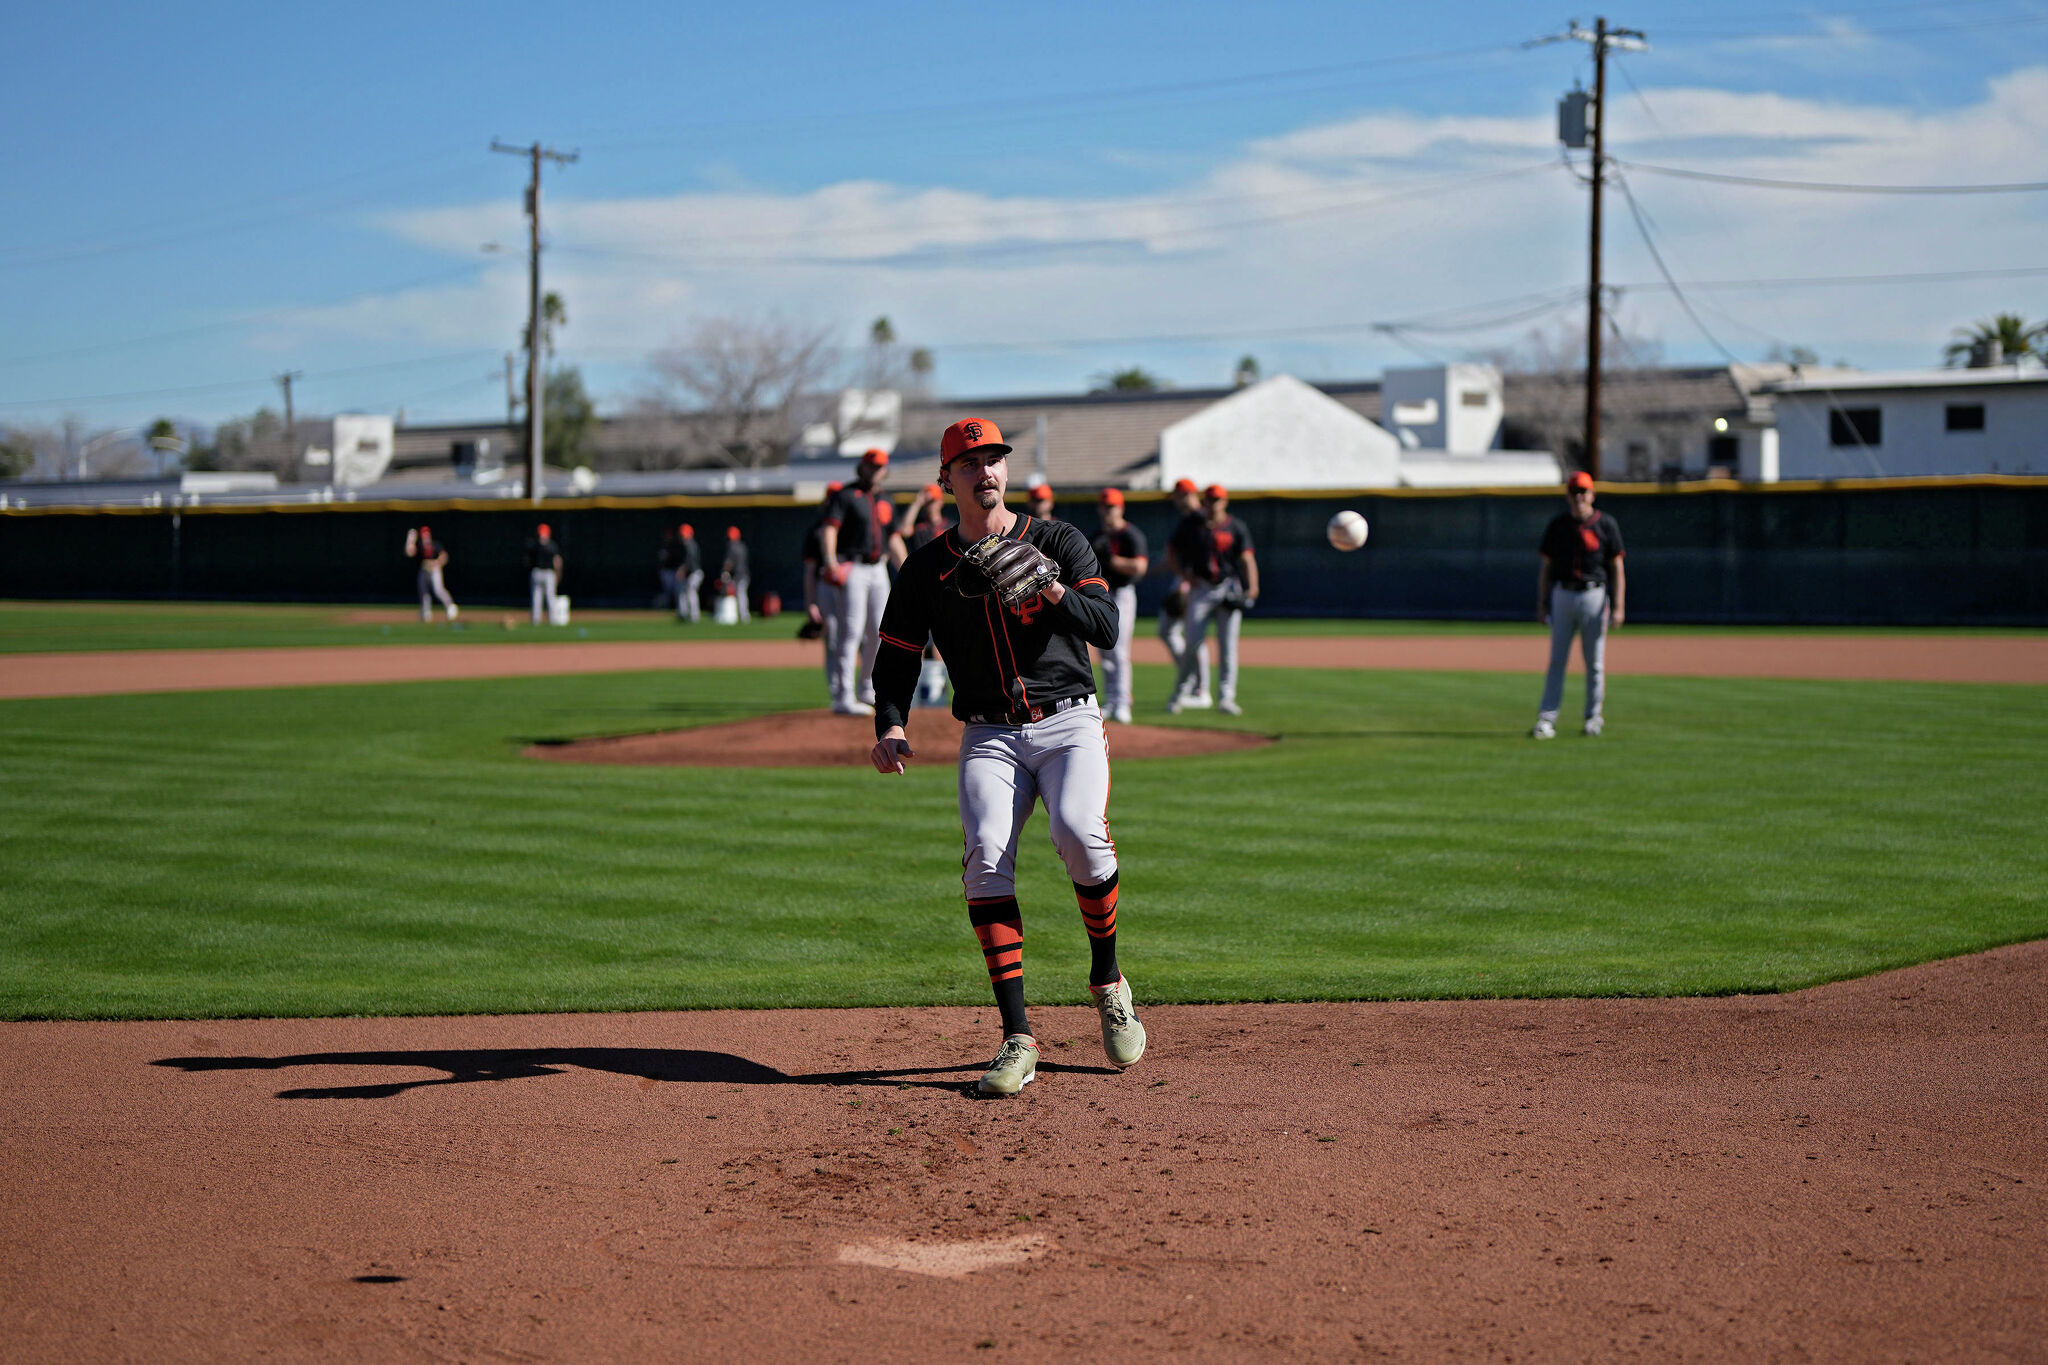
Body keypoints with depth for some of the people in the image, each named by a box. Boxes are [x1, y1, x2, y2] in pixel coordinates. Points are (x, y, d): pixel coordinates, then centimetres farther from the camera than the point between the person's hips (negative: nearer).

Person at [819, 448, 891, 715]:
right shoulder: (846, 496, -4)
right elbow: (829, 528, -16)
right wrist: (830, 560, -31)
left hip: (879, 570, 7)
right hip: (853, 570, -7)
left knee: (880, 632, 10)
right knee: (851, 632, -12)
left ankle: (867, 690, 24)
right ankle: (843, 698, -14)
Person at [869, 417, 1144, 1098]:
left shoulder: (1058, 542, 5)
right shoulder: (926, 568, 9)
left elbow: (1106, 628, -6)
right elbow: (896, 658, 11)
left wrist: (1049, 588, -24)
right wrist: (891, 728, -8)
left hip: (1069, 722, -1)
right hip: (988, 736, 1)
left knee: (1079, 832, -29)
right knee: (986, 855, -23)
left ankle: (1107, 982, -2)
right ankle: (1018, 1042, -20)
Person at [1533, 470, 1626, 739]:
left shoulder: (1606, 525, 0)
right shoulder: (1557, 525, 6)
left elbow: (1617, 567, 0)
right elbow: (1545, 565, 10)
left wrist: (1618, 606, -7)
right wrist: (1541, 604, 4)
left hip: (1594, 595, -1)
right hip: (1562, 595, 1)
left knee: (1595, 662, 3)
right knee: (1557, 659, -1)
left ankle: (1593, 718, 12)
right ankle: (1547, 719, -2)